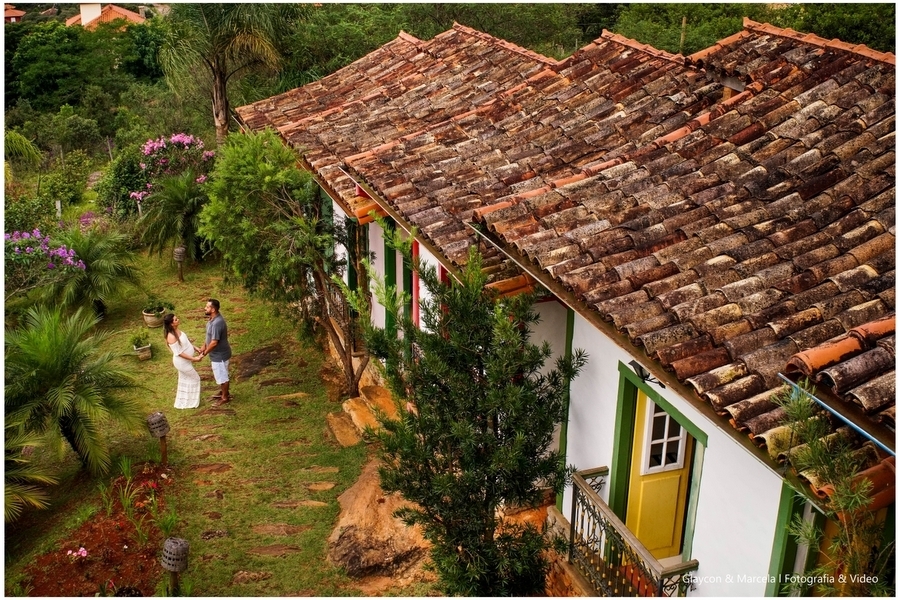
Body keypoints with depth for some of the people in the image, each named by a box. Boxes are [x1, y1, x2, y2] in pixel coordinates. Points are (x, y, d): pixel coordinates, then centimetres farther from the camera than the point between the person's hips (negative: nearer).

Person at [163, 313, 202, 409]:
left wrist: (196, 348, 5)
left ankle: (183, 402, 39)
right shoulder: (171, 337, -32)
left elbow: (186, 341, 12)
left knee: (185, 380, 22)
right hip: (182, 362, -9)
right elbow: (178, 353, -27)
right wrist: (194, 358, -24)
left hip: (185, 360, 9)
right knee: (195, 379, 7)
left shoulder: (176, 330, -4)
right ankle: (191, 402, 22)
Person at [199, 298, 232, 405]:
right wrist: (204, 345, 9)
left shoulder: (217, 323, -33)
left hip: (219, 355, -10)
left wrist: (205, 352, -16)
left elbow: (214, 342, -29)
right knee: (220, 374, 25)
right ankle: (224, 392, 42)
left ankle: (225, 397, 24)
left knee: (221, 376, 8)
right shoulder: (214, 318, -1)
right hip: (218, 353, 10)